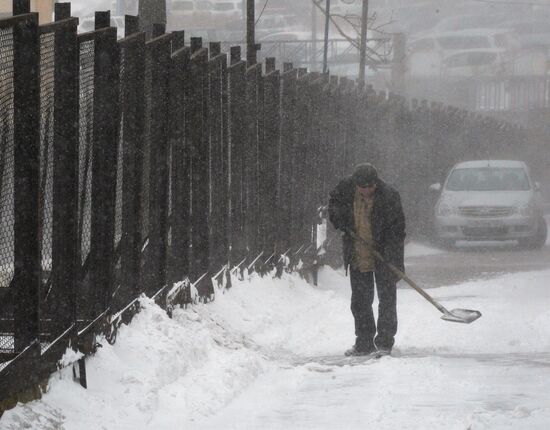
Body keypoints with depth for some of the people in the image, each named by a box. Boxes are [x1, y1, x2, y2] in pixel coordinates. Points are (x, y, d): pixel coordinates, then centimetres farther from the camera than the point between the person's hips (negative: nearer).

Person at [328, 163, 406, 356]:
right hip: (357, 255, 5)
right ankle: (364, 343, 20)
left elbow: (397, 228, -16)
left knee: (386, 299, -3)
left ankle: (384, 343, 4)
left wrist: (394, 258, -23)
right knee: (360, 301, 10)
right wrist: (340, 221, -3)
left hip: (383, 254, -4)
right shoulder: (346, 188, -8)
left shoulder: (389, 197, -20)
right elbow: (334, 202, 15)